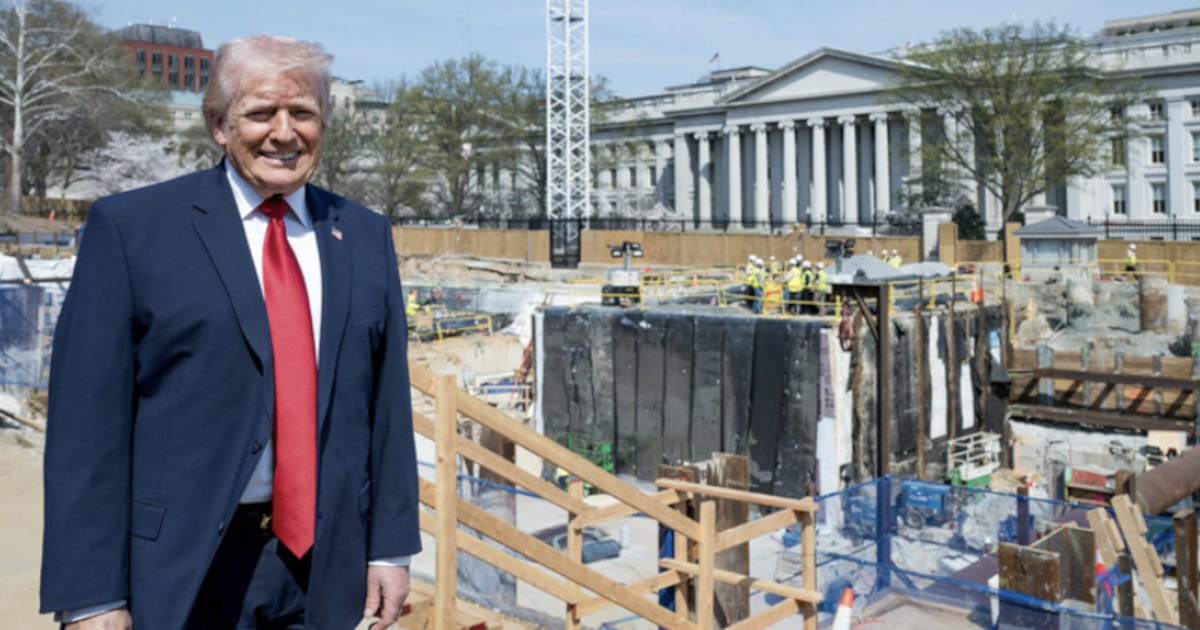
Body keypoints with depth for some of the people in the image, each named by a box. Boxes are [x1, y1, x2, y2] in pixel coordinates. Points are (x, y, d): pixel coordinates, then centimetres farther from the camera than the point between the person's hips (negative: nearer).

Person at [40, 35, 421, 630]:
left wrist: (390, 547, 3)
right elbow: (89, 418, -7)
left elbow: (386, 402, 5)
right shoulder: (131, 226, -5)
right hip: (179, 570, -3)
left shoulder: (366, 235, 5)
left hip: (328, 566, 3)